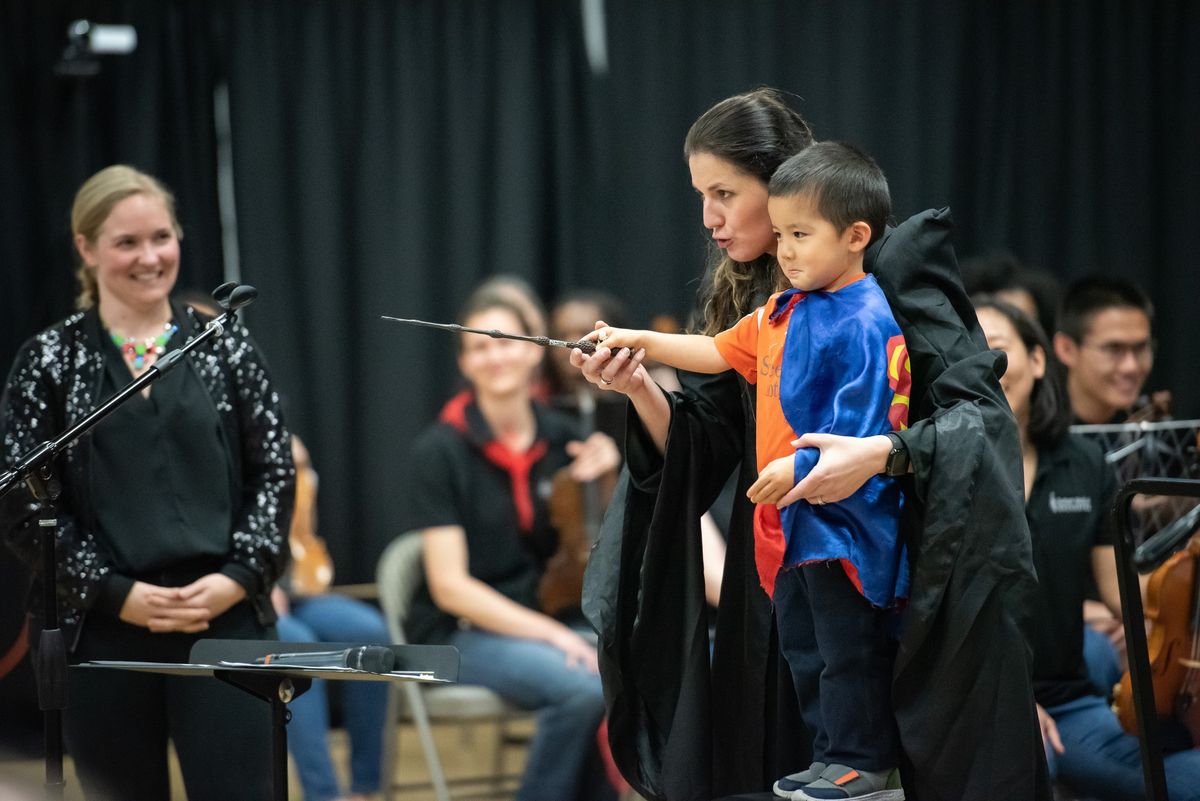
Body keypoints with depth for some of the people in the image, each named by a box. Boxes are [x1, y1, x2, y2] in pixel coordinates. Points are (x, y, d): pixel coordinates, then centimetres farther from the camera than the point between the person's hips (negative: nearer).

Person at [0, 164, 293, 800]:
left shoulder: (225, 346, 7)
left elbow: (275, 473, 7)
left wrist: (239, 577, -7)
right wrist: (115, 593, -9)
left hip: (223, 621, 0)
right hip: (104, 632, 0)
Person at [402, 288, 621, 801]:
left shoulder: (560, 438, 5)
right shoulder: (441, 451, -9)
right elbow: (450, 586, -14)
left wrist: (596, 484, -5)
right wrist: (547, 634, -21)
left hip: (545, 619, 5)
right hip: (463, 635, -5)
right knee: (582, 688, -32)